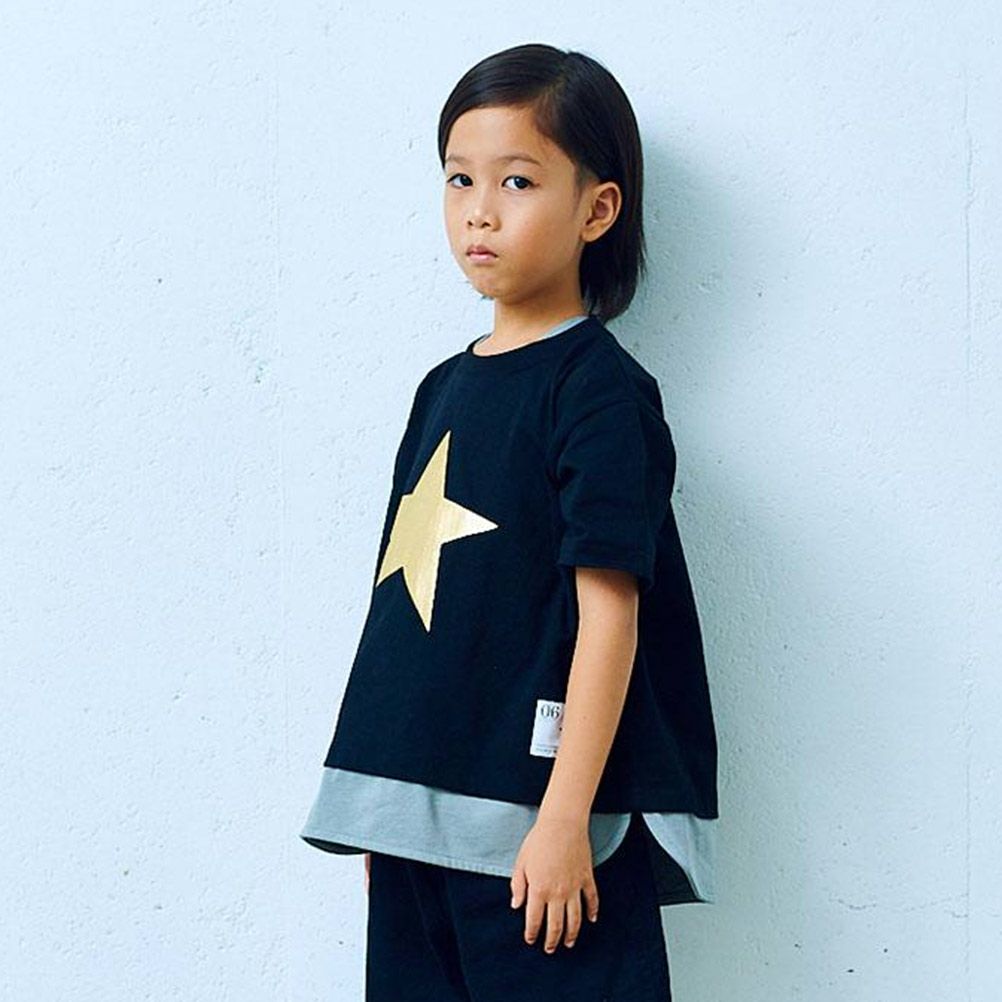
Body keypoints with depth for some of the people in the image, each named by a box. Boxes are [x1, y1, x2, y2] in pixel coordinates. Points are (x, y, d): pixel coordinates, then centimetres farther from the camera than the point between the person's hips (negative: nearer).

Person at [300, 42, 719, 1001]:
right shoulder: (443, 388, 13)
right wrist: (380, 807, 16)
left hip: (541, 816, -7)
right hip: (418, 812, 7)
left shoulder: (599, 388, -9)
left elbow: (608, 611, -14)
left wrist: (565, 821, -19)